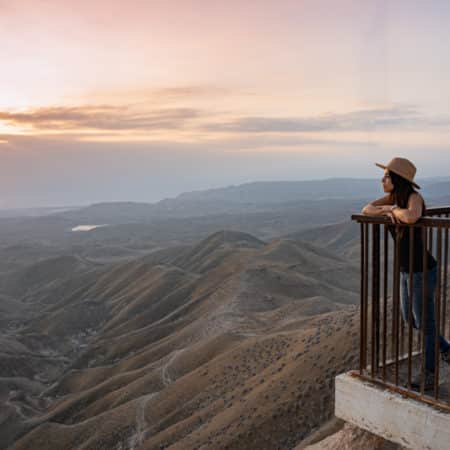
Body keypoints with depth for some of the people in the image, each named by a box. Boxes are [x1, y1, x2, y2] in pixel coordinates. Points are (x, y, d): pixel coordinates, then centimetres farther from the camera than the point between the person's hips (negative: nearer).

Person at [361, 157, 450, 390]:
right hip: (406, 270, 9)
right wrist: (388, 211, -15)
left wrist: (393, 209, -23)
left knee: (425, 323, 8)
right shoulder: (394, 196, 3)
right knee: (409, 318, 23)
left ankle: (430, 374, 26)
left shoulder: (415, 197, -21)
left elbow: (411, 216, -43)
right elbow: (366, 210, 2)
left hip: (422, 271, -9)